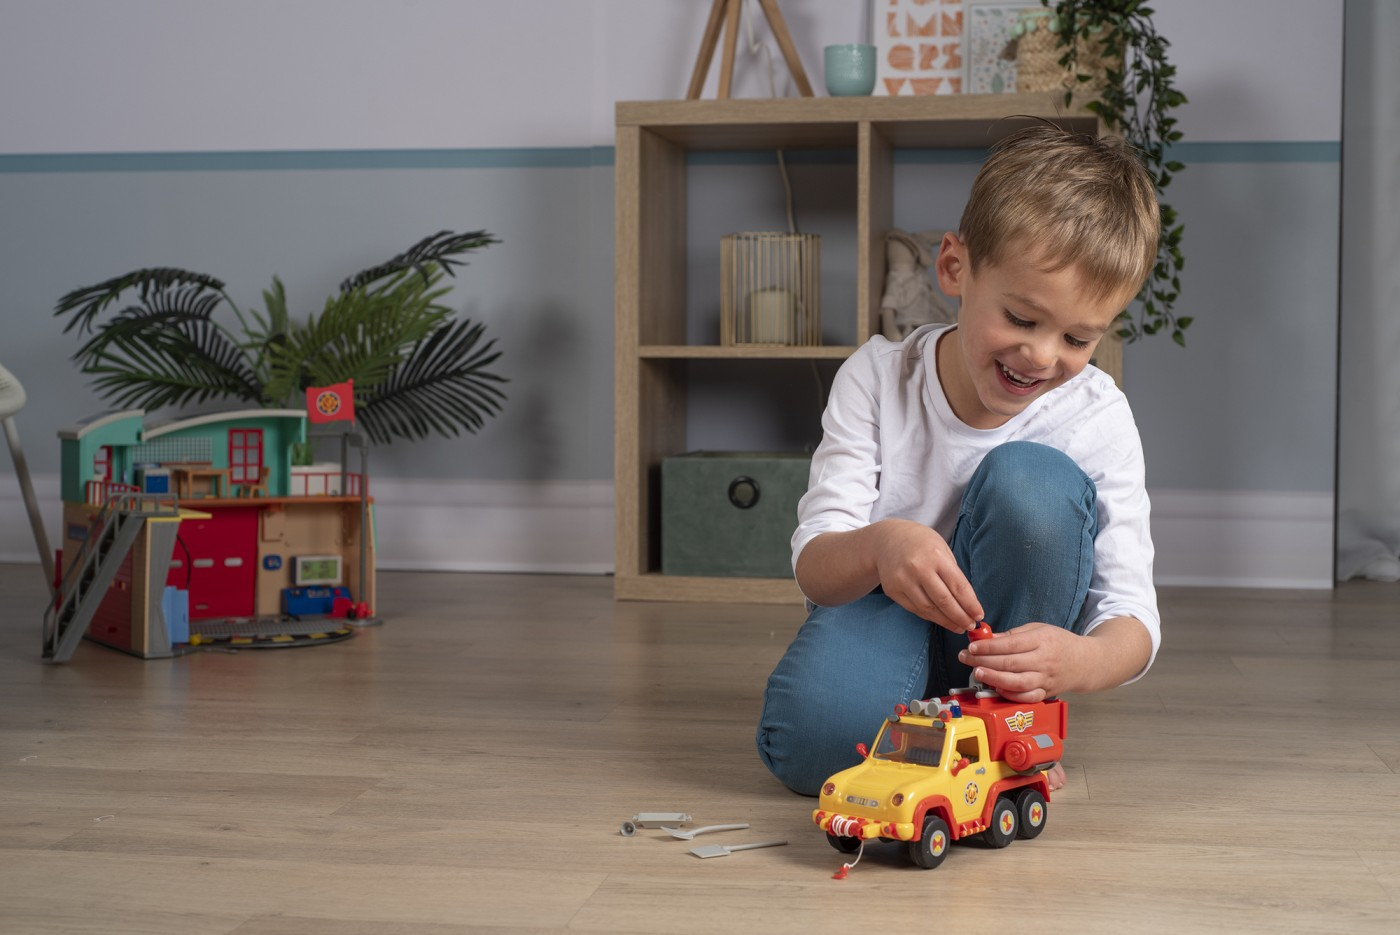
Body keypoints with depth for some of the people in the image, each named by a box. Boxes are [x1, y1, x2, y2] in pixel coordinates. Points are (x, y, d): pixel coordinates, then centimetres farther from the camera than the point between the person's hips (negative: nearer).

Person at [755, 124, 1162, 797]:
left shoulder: (1097, 419, -13)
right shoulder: (878, 380, -12)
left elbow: (1132, 617, -16)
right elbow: (812, 567, -17)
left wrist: (1081, 660, -42)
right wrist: (878, 545, -43)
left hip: (1015, 641, 1)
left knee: (1032, 481, -28)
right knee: (808, 740, -35)